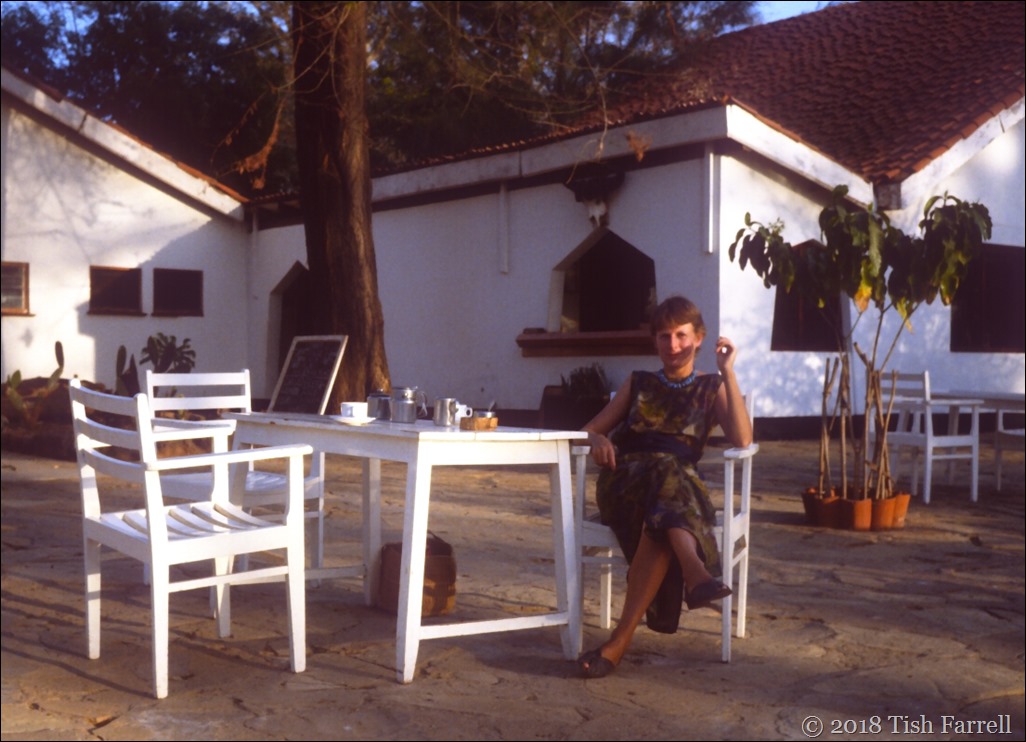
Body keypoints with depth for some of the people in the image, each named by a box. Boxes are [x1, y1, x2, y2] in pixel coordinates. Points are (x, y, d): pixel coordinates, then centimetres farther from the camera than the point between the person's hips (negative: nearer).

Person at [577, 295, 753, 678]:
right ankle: (696, 573, -60)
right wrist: (598, 440, -3)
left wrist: (727, 372, -1)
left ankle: (620, 640, -45)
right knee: (666, 475, -37)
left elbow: (742, 439, 1)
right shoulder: (638, 384, 26)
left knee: (662, 512, -39)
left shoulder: (711, 388, 20)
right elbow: (591, 429, 22)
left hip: (681, 479, -1)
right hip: (624, 480, 1)